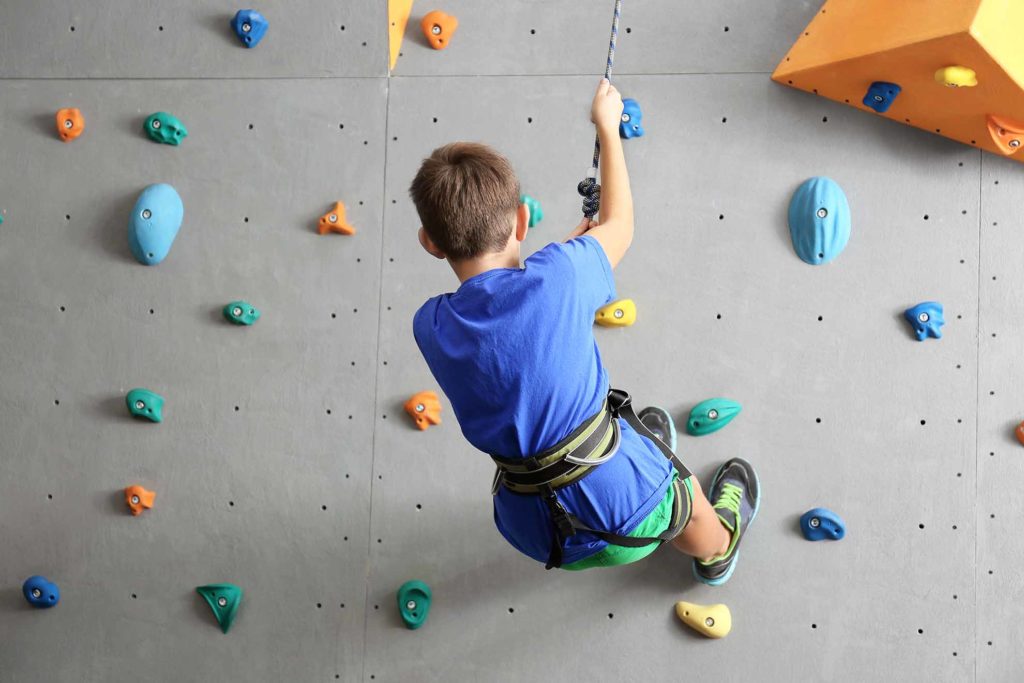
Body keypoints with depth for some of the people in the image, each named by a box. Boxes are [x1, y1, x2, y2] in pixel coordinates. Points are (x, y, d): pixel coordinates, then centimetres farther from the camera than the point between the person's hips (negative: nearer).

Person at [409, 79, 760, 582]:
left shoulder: (429, 327, -10)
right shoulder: (560, 276, -20)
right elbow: (618, 226, 2)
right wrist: (607, 127, 15)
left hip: (537, 536, 3)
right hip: (630, 513, -3)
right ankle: (719, 550, 62)